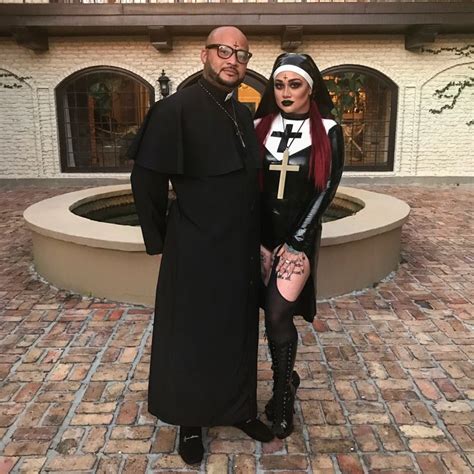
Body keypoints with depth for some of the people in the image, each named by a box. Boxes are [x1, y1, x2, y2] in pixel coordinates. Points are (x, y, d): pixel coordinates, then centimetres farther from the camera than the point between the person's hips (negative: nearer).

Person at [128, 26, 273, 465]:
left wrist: (258, 239, 13)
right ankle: (190, 423, 32)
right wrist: (160, 240, -6)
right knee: (191, 339, 11)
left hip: (241, 251, 7)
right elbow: (146, 180, -10)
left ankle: (240, 410, 39)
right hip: (195, 253, -6)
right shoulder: (176, 109, -13)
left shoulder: (244, 115, 9)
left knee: (239, 335, 18)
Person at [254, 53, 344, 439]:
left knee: (278, 314, -7)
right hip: (262, 233, 3)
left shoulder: (328, 132, -1)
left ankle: (282, 394, 15)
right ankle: (287, 381, 32)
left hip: (300, 234, -2)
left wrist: (295, 242, -10)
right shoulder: (260, 127, 4)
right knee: (276, 313, 8)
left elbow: (326, 189, -6)